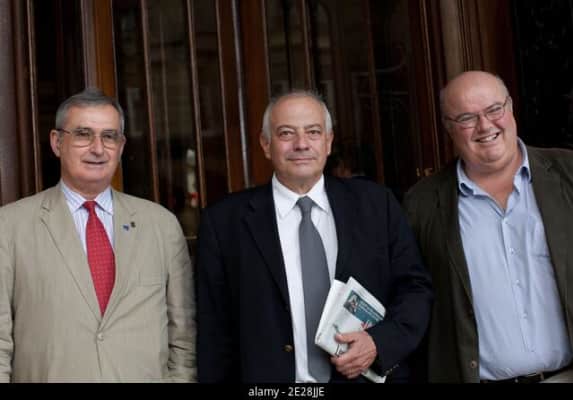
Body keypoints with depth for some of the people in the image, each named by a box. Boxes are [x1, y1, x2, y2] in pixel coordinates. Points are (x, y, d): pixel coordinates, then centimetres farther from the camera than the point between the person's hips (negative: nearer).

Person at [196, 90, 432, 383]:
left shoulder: (376, 204, -2)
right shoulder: (224, 222, -6)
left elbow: (416, 288, 0)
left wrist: (381, 342, -15)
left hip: (370, 372, 2)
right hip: (268, 374, -1)